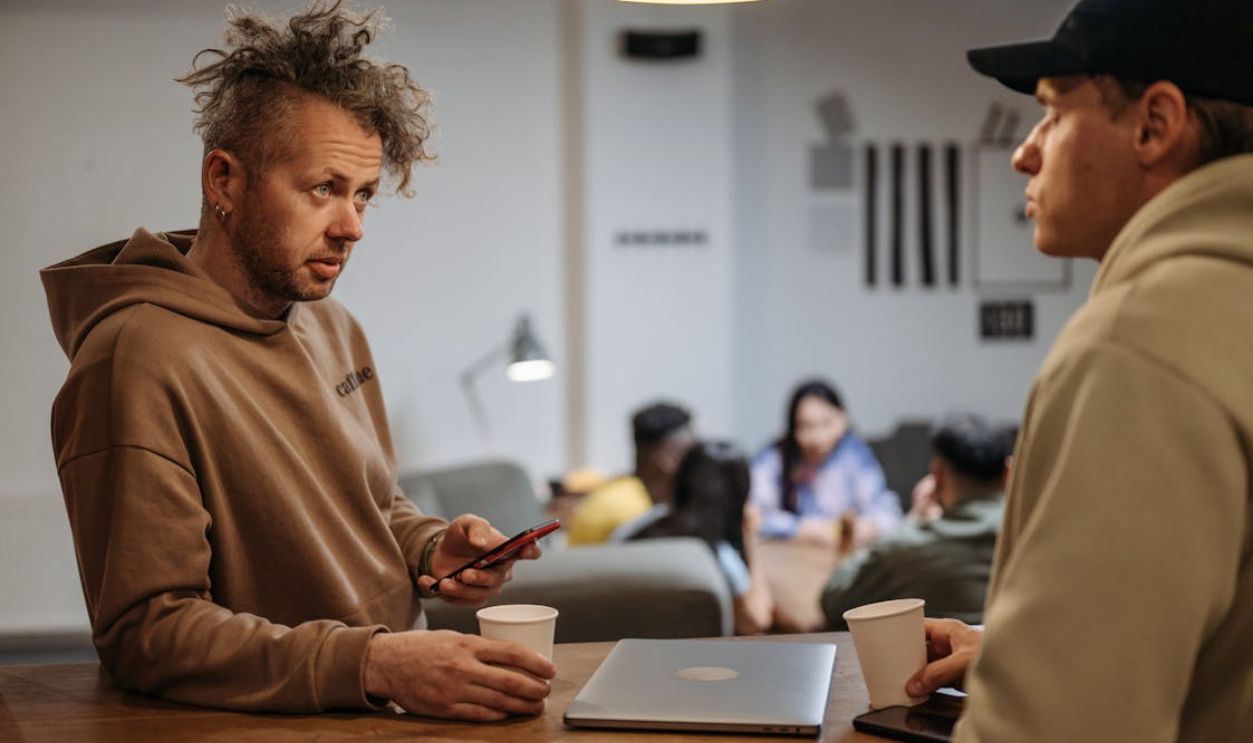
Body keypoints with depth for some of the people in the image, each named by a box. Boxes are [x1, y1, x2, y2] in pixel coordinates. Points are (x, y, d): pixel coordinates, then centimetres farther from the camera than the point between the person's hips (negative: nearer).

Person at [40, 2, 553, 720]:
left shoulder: (335, 329, 12)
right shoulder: (138, 357, -16)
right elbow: (146, 632, -19)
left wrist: (431, 549, 2)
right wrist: (375, 664, -28)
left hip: (393, 710, 7)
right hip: (264, 729, -7)